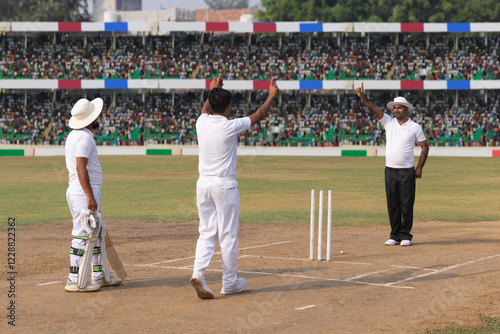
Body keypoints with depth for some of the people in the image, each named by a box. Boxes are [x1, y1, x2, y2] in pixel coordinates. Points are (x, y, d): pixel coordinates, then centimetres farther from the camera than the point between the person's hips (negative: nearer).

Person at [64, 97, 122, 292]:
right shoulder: (84, 137, -16)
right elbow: (81, 168, -24)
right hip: (84, 193, -10)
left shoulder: (74, 135, 16)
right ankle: (74, 281, -5)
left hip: (87, 193, 10)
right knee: (82, 235, -7)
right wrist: (90, 196, -27)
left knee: (95, 233, 16)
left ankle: (98, 276, 23)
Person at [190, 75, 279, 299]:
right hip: (224, 185, -5)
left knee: (207, 232, 9)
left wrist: (213, 91, 42)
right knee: (228, 234, 4)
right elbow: (258, 116, 1)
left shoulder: (202, 123, 1)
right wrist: (272, 96, 15)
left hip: (203, 183, 5)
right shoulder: (230, 126, -12)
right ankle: (230, 282, 11)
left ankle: (198, 272, -10)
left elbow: (206, 109, 27)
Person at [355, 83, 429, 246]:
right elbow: (374, 108, -3)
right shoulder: (389, 122, 8)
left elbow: (425, 147, 4)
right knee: (392, 204, 5)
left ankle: (405, 235, 5)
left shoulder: (415, 127, 1)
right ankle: (395, 235, 12)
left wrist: (420, 168, -3)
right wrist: (362, 97, -19)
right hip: (390, 170, 3)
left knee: (407, 205, -1)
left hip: (407, 171, -3)